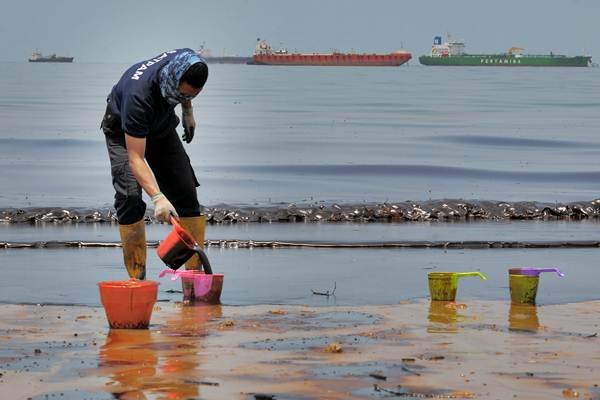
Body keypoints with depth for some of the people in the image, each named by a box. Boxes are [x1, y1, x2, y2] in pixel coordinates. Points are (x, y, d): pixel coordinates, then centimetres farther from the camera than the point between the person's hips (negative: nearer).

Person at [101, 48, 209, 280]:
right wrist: (157, 197, -54)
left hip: (162, 126, 5)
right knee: (130, 196, -22)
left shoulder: (187, 63, -28)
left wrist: (188, 111, 10)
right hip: (123, 132, -5)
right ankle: (137, 277, -16)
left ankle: (195, 272, 1)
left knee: (186, 193, -3)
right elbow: (135, 158, -44)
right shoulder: (138, 95, -44)